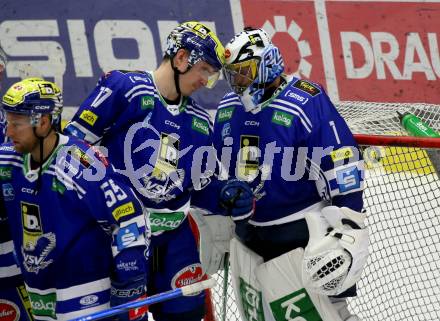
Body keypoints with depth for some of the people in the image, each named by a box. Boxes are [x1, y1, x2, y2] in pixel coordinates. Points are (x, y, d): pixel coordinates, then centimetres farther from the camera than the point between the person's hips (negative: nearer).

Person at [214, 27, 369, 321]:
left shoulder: (306, 102, -18)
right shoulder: (227, 108, 4)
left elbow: (341, 164, -18)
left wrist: (349, 226, -21)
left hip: (301, 229, -7)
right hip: (249, 229, 7)